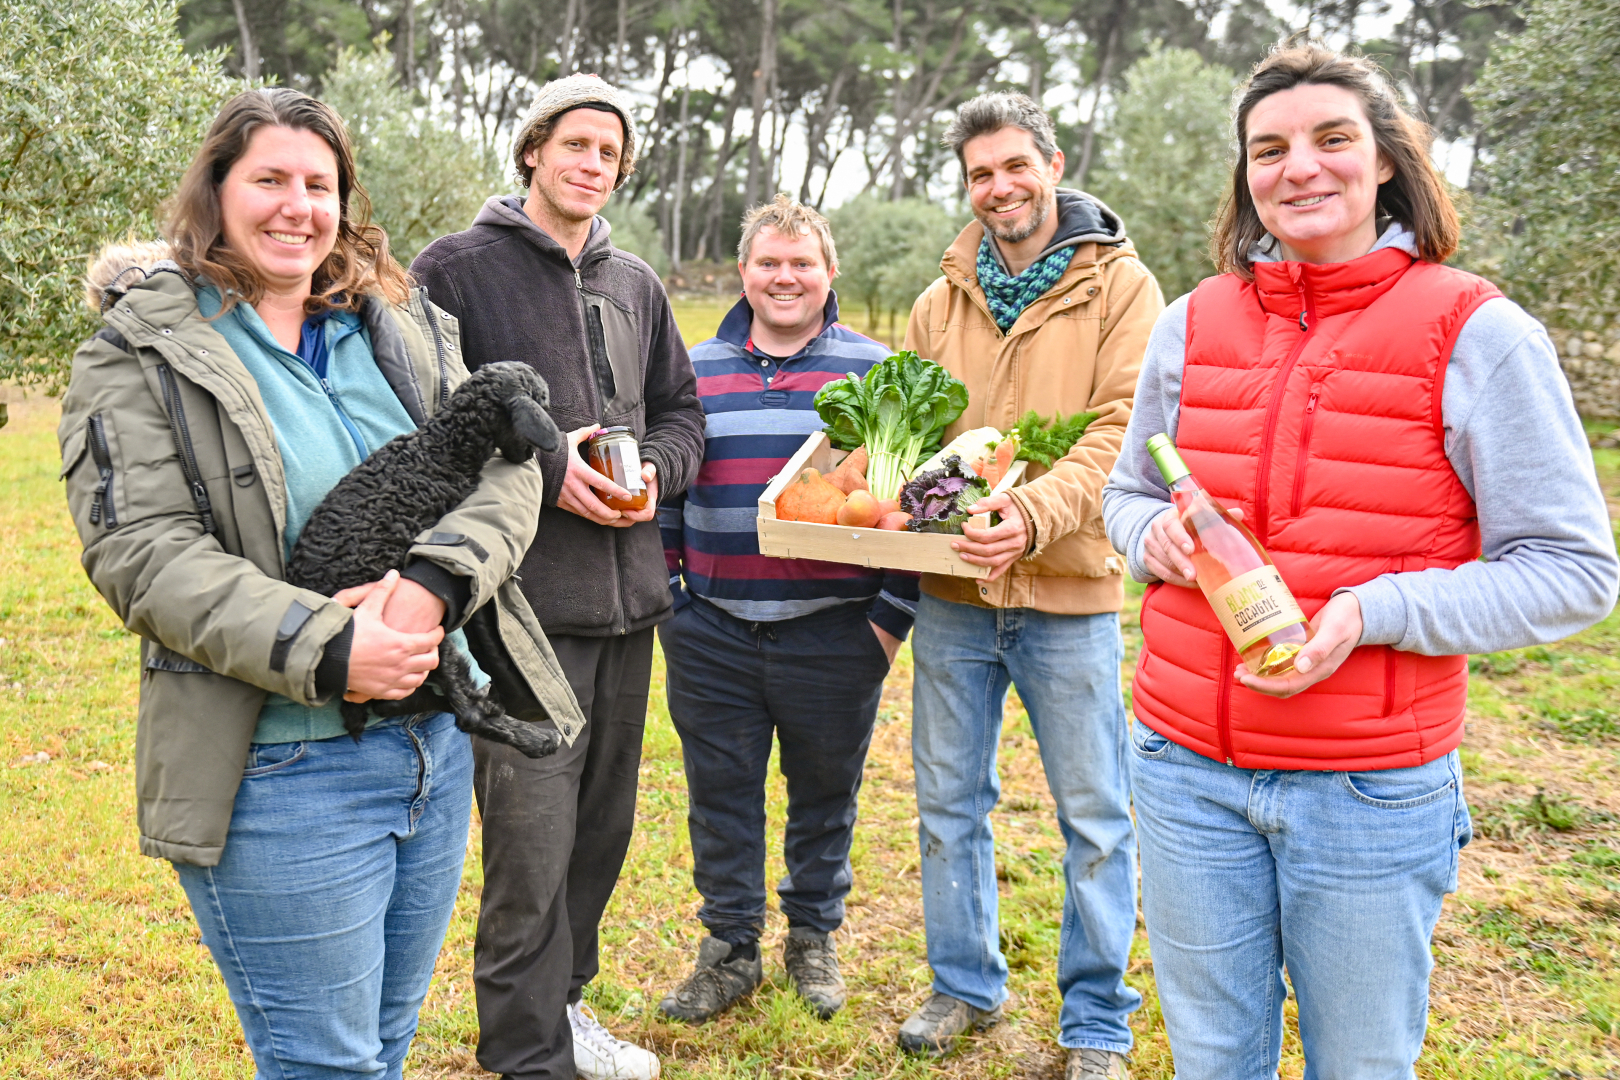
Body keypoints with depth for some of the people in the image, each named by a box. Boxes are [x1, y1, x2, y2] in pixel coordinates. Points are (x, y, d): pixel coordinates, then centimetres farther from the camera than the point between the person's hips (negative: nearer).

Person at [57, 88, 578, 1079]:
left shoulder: (406, 326, 10)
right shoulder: (142, 352, -4)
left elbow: (507, 466, 2)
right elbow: (139, 550, -13)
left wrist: (434, 582, -19)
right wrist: (324, 652, -23)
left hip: (438, 739, 5)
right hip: (280, 766, -5)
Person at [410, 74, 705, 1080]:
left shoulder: (636, 284, 15)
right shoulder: (457, 269, -3)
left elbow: (682, 412, 19)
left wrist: (653, 470, -3)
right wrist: (544, 473, -17)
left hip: (629, 594, 6)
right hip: (523, 600, -6)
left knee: (603, 823, 15)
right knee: (532, 838, -4)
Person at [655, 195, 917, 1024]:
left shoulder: (875, 370, 2)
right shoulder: (695, 369, 8)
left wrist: (895, 612, -4)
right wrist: (663, 593, 6)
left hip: (834, 634, -1)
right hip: (712, 635, 2)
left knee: (826, 791, 12)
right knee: (720, 794, 9)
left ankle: (814, 939, 32)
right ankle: (729, 948, 26)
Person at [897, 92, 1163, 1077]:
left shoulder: (1120, 286, -4)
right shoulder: (943, 299, 10)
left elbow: (1122, 430, -14)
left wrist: (1036, 512, -30)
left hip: (1070, 593, -4)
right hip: (952, 591, 4)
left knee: (1096, 819, 6)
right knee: (950, 802, 14)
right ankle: (967, 985, 33)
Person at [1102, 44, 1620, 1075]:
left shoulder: (1478, 335, -8)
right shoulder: (1193, 323, 3)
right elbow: (1129, 490, 17)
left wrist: (1372, 613, -22)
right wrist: (1155, 533, -7)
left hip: (1373, 793, -3)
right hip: (1189, 769, 3)